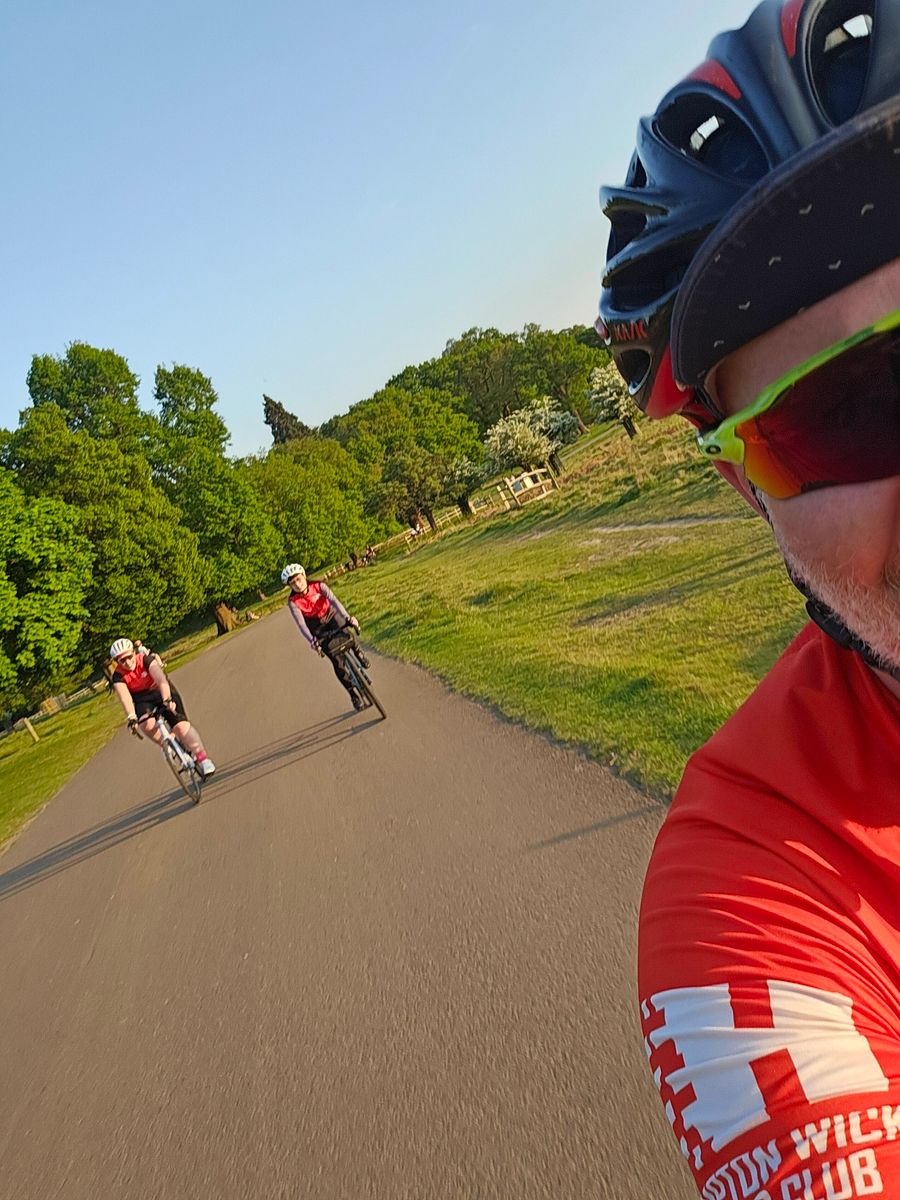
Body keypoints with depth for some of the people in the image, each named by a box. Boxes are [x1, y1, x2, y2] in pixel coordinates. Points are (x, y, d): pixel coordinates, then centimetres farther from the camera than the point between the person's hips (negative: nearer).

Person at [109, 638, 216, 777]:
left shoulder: (146, 660, -22)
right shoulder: (118, 676, -16)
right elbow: (125, 698, -29)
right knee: (147, 725, -30)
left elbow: (161, 679, -36)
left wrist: (167, 700, -52)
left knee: (181, 725, -21)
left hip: (164, 693, -2)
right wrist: (131, 718, -46)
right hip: (143, 700, 2)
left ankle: (203, 758, -18)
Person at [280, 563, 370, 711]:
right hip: (317, 628, -1)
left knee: (348, 632, -29)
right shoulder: (292, 601, -18)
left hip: (331, 616, 1)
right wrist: (311, 640, -45)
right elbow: (300, 623, -28)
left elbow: (334, 600, -32)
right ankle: (354, 695, 0)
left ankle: (358, 654, 5)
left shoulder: (318, 585, -18)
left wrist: (347, 617, -47)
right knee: (337, 661, -11)